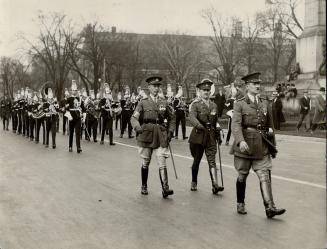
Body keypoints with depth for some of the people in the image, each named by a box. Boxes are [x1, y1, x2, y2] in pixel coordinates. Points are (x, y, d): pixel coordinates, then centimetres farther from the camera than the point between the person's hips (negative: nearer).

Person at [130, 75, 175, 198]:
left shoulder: (164, 102, 7)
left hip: (161, 136, 1)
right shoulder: (143, 102, 1)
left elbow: (172, 118, 19)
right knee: (145, 163, 10)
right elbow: (134, 118, -6)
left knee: (162, 163, -8)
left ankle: (165, 188, -13)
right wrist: (137, 127, -26)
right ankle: (144, 186, 25)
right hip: (146, 135, -1)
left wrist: (170, 131, 8)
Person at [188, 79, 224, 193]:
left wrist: (218, 136, 22)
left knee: (212, 160, -7)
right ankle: (194, 182, 28)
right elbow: (192, 117, -24)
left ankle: (215, 185, -15)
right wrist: (199, 126, -41)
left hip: (211, 137, 3)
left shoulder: (214, 105, 13)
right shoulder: (195, 104, -5)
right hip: (198, 136, -3)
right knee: (197, 160, 9)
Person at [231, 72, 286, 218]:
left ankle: (270, 207, -11)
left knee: (265, 176, -7)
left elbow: (270, 126, 17)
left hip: (262, 146, 3)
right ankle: (240, 204, 26)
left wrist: (273, 146, 17)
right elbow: (236, 124, -16)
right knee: (242, 176, 9)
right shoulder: (240, 104, -3)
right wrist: (241, 141, -32)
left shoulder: (265, 103, 11)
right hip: (245, 145, -3)